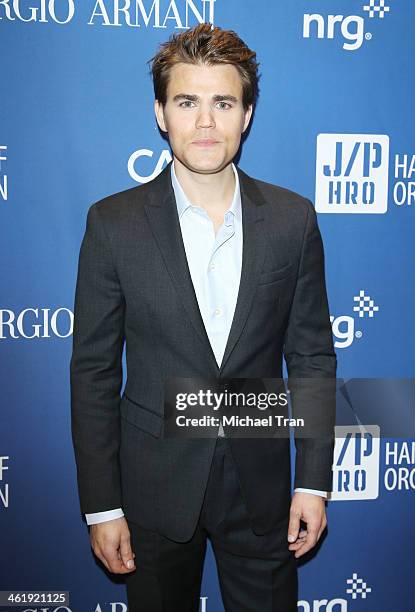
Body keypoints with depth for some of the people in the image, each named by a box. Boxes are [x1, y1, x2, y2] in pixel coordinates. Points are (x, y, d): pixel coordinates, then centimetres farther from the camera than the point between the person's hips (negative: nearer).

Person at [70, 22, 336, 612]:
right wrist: (101, 505, -5)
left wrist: (314, 479, -1)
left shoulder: (293, 218, -5)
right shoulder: (113, 222, -9)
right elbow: (93, 369, -6)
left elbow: (312, 355, 0)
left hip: (260, 481, 1)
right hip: (155, 487, 0)